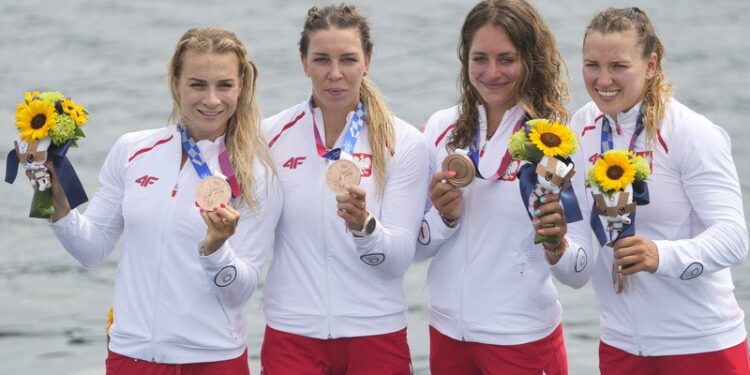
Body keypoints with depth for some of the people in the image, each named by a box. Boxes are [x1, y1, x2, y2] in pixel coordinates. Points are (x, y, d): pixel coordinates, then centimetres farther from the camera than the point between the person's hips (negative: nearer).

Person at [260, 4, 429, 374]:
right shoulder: (271, 135, -1)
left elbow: (399, 259, -10)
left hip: (375, 334, -1)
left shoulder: (404, 143, -4)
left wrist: (363, 225, -27)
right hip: (291, 332, 1)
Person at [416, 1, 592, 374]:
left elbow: (579, 272, -13)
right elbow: (414, 248, 5)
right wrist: (443, 217, -14)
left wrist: (557, 248, -33)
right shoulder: (442, 129, -1)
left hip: (522, 340, -4)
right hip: (447, 332, 4)